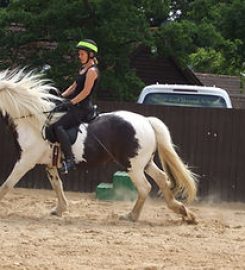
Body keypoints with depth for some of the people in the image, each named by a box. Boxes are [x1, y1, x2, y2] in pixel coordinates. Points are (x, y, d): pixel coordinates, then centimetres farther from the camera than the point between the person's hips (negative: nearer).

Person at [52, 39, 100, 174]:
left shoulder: (92, 70, -13)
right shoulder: (83, 69, 18)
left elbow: (86, 91, -19)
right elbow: (74, 86, 21)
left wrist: (71, 103, -20)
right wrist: (61, 97, 8)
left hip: (83, 107, -11)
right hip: (76, 106, 11)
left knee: (58, 126, -26)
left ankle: (69, 160, -32)